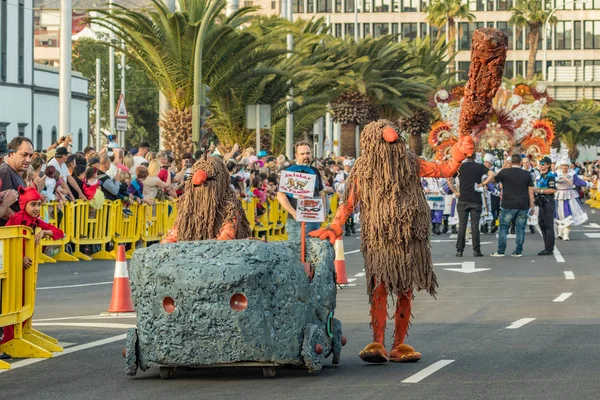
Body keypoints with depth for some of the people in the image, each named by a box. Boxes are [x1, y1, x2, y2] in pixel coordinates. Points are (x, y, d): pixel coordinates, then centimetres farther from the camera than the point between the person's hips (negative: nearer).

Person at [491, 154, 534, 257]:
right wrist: (531, 206, 9)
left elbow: (494, 179, 13)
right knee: (520, 229, 7)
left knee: (503, 228, 6)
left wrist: (503, 168, 19)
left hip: (508, 206, -2)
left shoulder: (505, 172, -3)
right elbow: (531, 191, 4)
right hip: (523, 206, 2)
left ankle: (500, 251, 3)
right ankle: (518, 251, 7)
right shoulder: (527, 174, 3)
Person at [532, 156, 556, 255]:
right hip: (542, 203, 10)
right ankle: (547, 247, 20)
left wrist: (540, 191, -21)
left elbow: (553, 190, -21)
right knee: (542, 224, 13)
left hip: (548, 203, -10)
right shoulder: (540, 176, 17)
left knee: (549, 226, -7)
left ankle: (549, 249, -5)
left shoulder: (550, 176, -12)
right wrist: (535, 191, 13)